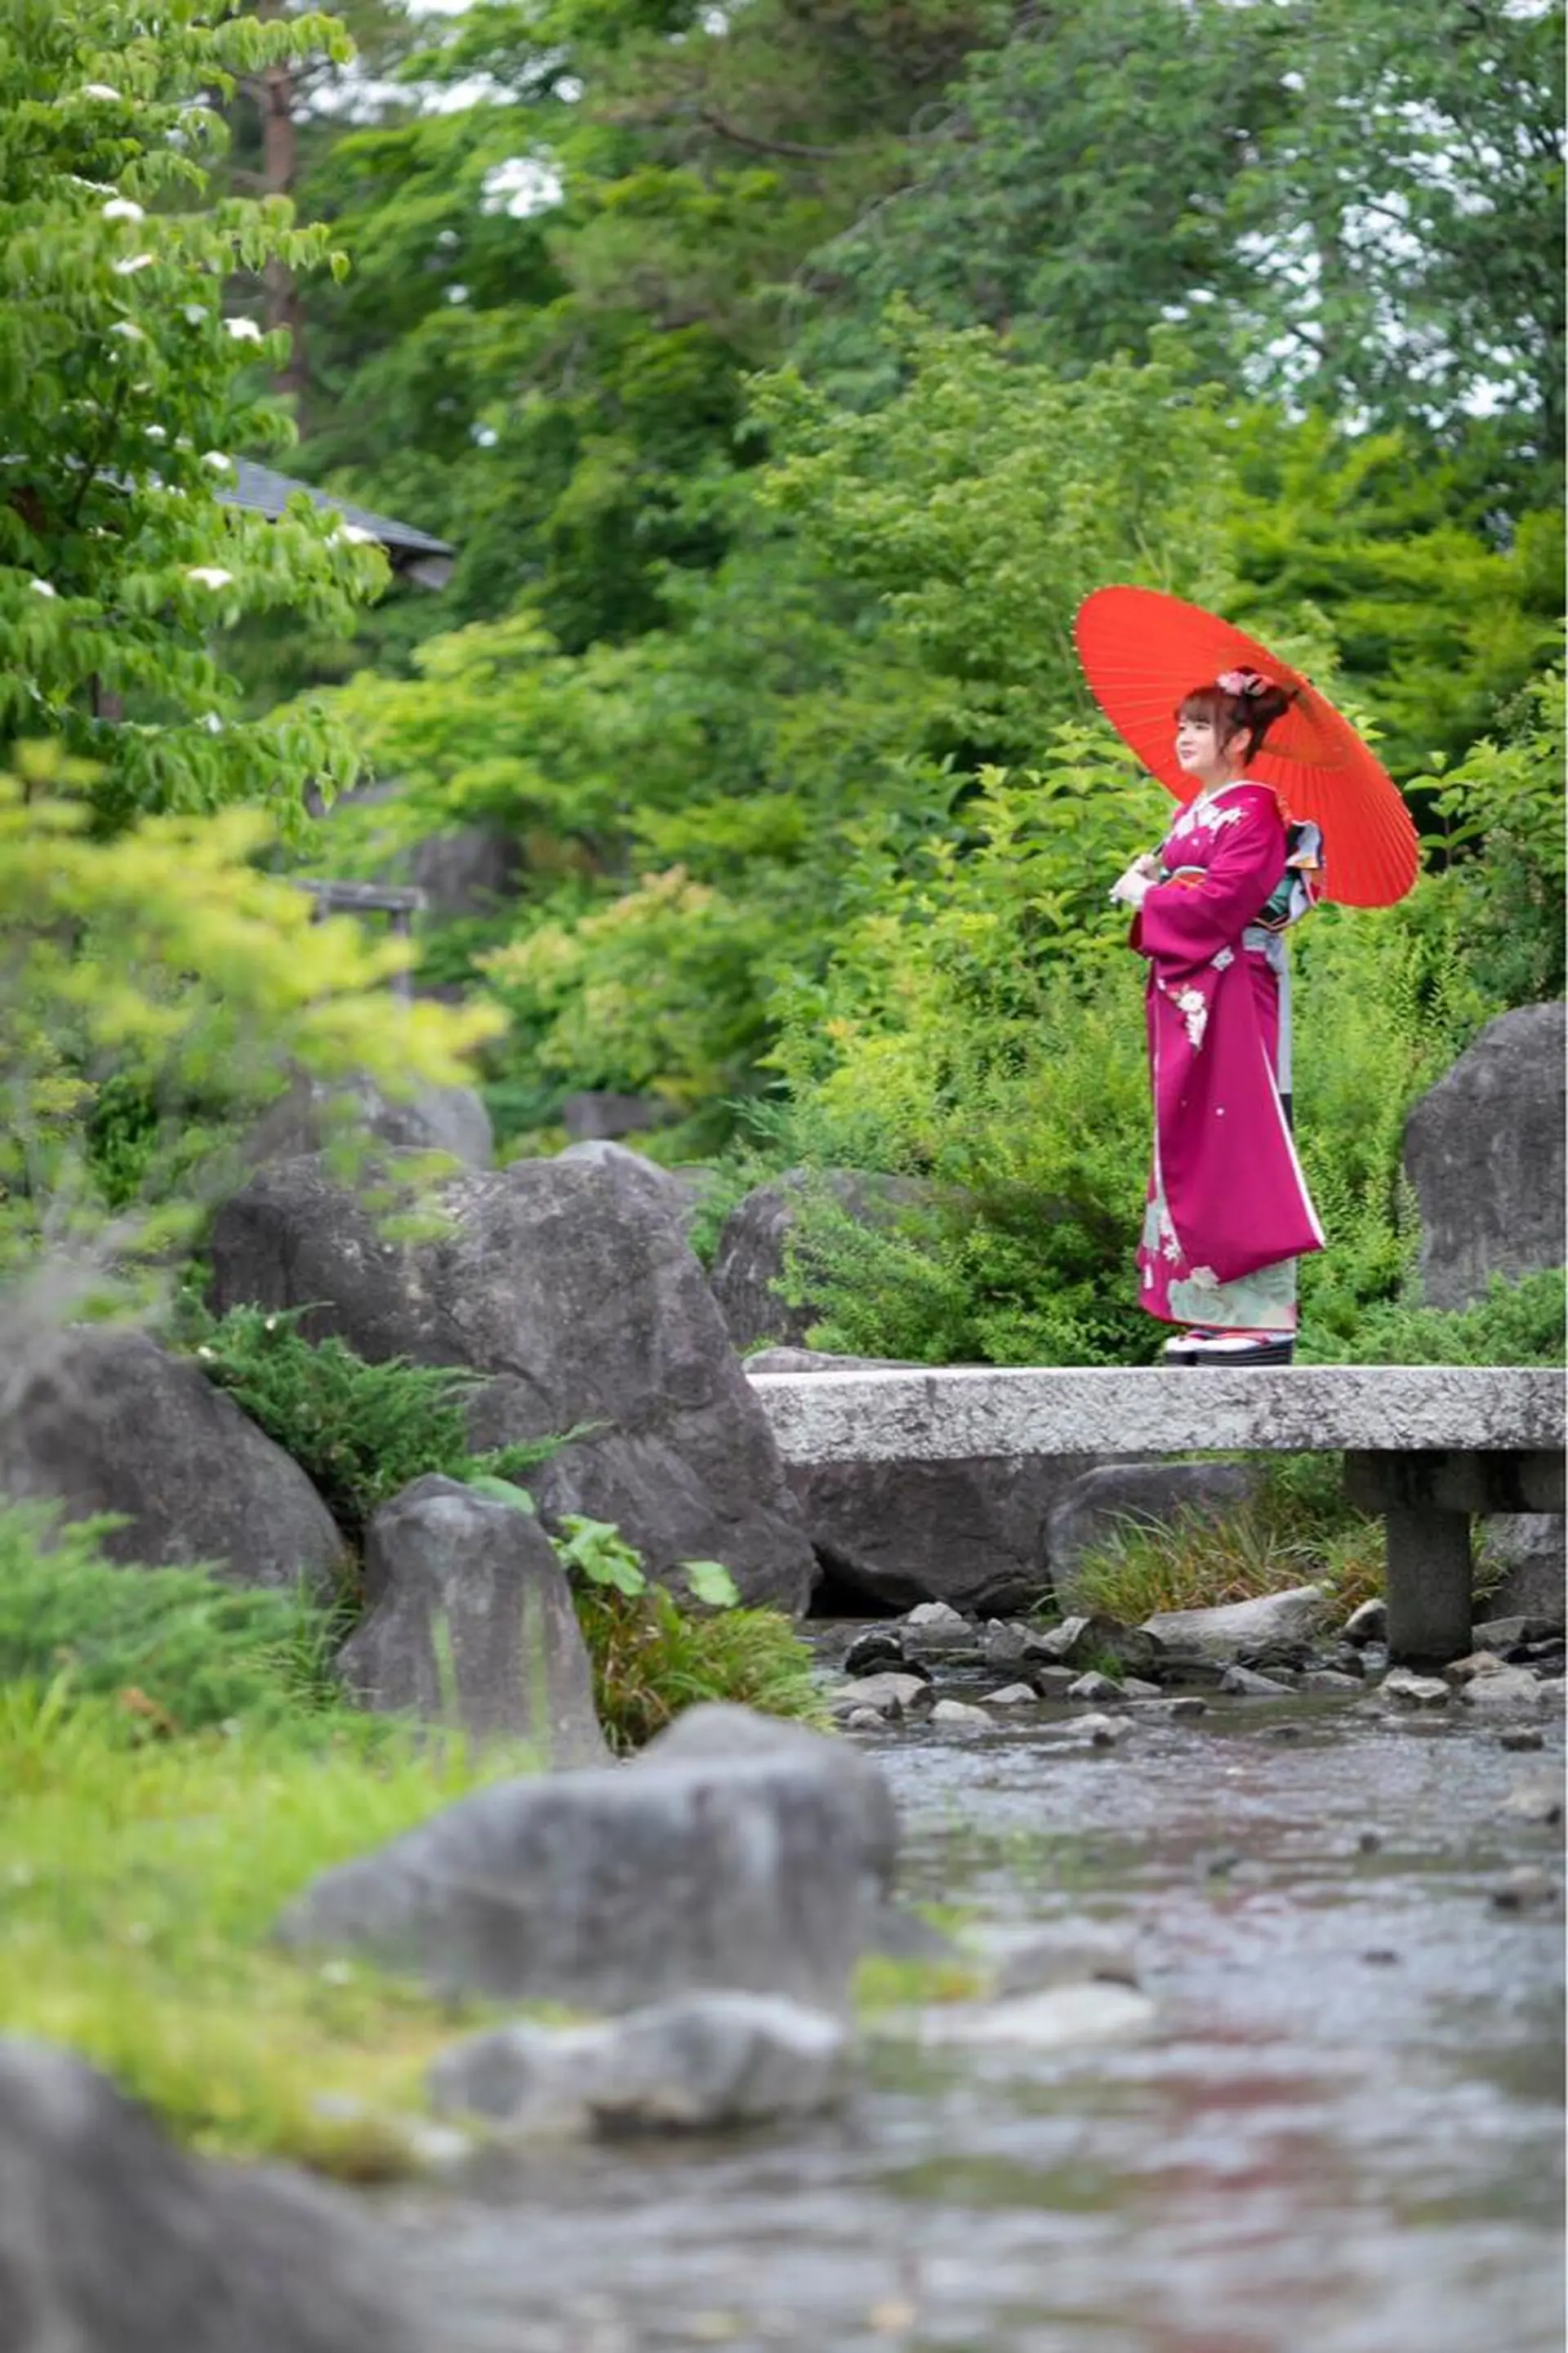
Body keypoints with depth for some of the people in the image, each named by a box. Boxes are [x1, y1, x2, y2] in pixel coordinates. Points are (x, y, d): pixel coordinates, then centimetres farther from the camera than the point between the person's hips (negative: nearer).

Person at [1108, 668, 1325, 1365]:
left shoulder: (1254, 812, -9)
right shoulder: (1189, 815, 19)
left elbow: (1224, 901, -19)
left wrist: (1146, 896, -9)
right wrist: (1145, 879, 1)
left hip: (1233, 997, -10)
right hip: (1181, 995, 10)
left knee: (1237, 1146, -10)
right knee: (1192, 1146, 8)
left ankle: (1262, 1316, -10)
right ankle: (1211, 1314, 10)